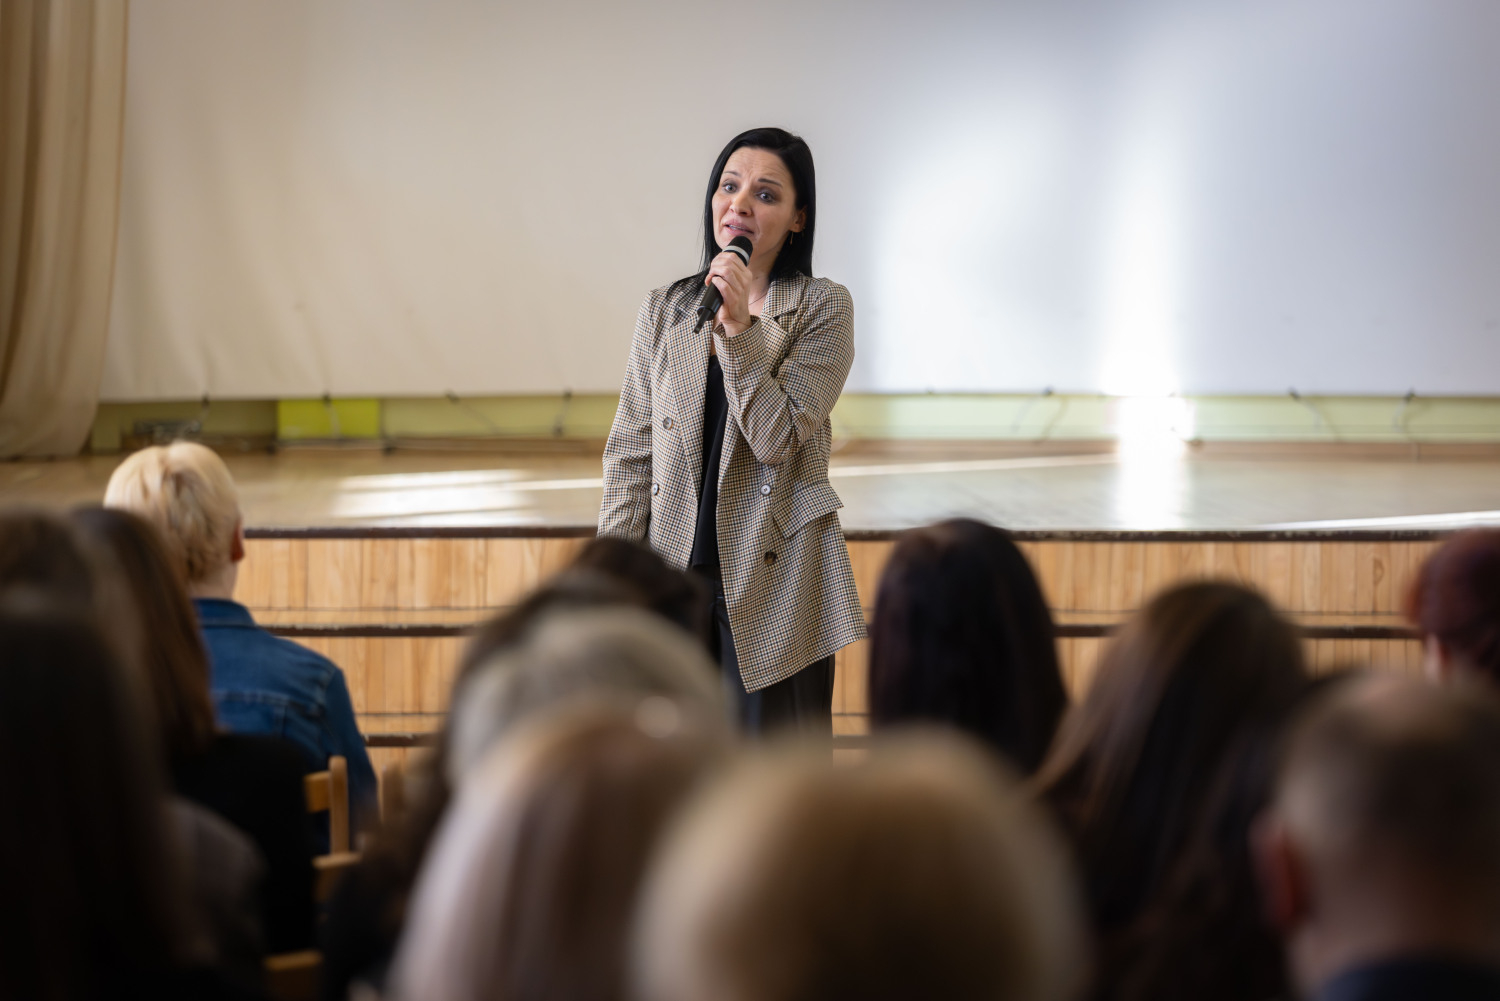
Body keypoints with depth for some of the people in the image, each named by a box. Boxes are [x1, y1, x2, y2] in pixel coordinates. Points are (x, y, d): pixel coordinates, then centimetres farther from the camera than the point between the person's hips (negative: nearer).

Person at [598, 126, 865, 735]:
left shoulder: (823, 308, -1)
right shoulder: (664, 311, 9)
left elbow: (779, 438, -11)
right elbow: (630, 455, 9)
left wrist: (740, 328, -18)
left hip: (773, 580, -3)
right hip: (675, 575, 3)